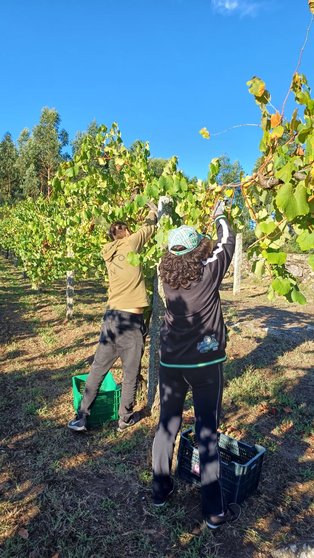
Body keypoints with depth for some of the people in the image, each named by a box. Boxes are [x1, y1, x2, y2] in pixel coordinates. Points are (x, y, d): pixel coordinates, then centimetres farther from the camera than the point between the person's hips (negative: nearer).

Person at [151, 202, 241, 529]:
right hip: (205, 363, -3)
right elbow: (227, 242, 4)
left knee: (167, 425, 16)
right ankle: (214, 511, 19)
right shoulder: (210, 271, -13)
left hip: (170, 362, 4)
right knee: (207, 433, 6)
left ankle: (160, 489, 32)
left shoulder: (166, 273, -3)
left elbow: (178, 252, 18)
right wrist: (219, 216, 22)